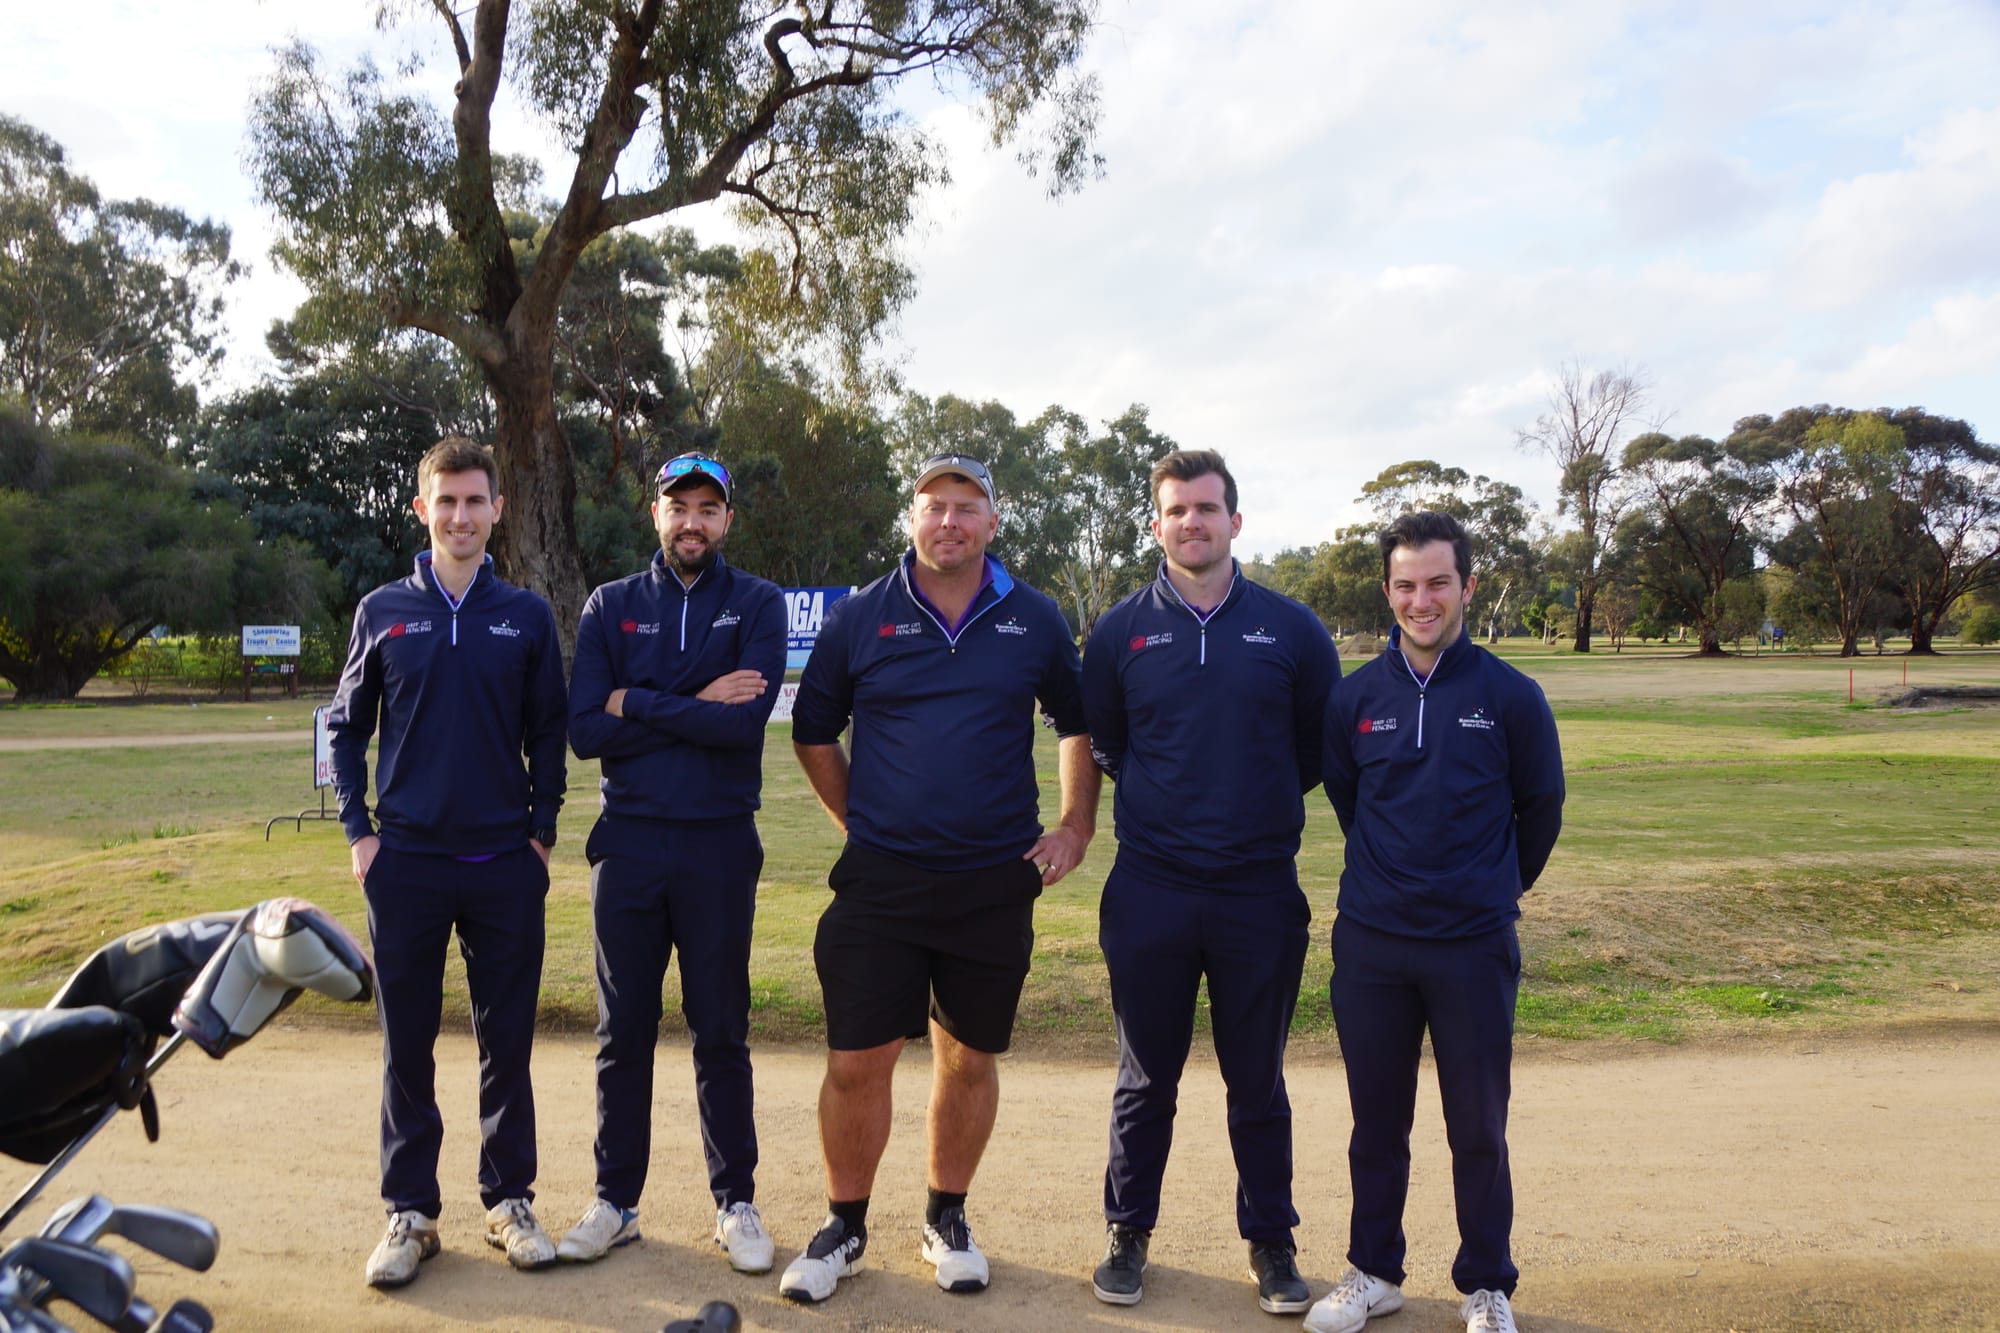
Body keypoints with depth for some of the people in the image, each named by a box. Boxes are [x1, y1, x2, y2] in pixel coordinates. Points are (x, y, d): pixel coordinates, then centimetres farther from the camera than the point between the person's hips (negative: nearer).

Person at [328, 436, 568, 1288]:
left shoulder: (526, 615, 4)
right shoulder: (384, 611, 4)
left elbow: (548, 734, 8)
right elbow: (346, 727, 9)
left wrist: (542, 831, 0)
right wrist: (359, 831, 1)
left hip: (506, 865, 0)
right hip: (406, 861, 0)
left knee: (507, 1042, 7)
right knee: (407, 1044, 7)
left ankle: (509, 1199, 21)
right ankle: (410, 1211, 20)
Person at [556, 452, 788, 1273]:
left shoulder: (757, 605, 1)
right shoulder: (609, 607, 6)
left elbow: (747, 720, -16)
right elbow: (584, 732, -6)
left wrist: (637, 703, -10)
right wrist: (696, 711, -12)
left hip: (719, 845, -2)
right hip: (628, 844, 2)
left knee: (721, 1033, 7)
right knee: (622, 1032, 10)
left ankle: (736, 1202, 21)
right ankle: (615, 1203, 24)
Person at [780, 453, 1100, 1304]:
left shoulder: (1035, 621, 2)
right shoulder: (859, 618, 0)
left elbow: (1079, 724, 14)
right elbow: (812, 731, 11)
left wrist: (1077, 827, 7)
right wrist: (857, 820, 6)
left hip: (996, 882, 1)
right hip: (881, 877, -1)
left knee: (970, 1058, 12)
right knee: (856, 1061, 0)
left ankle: (947, 1220, 32)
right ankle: (845, 1227, 22)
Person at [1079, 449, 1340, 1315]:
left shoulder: (1290, 629, 0)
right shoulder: (1118, 633, 2)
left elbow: (1325, 741, 9)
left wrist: (1268, 801, 6)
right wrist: (1161, 799, 8)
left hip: (1261, 893, 0)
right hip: (1149, 892, 0)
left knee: (1257, 1082, 12)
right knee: (1146, 1080, 12)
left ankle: (1271, 1242, 28)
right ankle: (1128, 1234, 28)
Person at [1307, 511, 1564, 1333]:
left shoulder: (1510, 696, -5)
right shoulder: (1355, 697, 0)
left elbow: (1540, 811, 7)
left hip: (1475, 947, -2)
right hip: (1371, 945, 2)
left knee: (1478, 1127, 9)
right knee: (1376, 1120, 13)